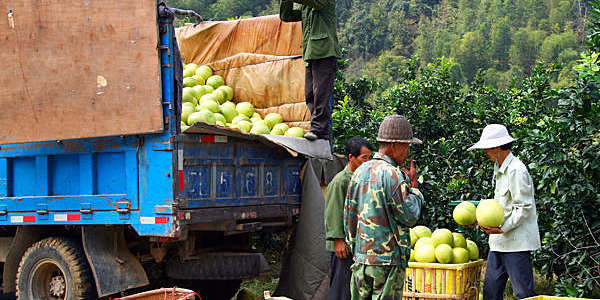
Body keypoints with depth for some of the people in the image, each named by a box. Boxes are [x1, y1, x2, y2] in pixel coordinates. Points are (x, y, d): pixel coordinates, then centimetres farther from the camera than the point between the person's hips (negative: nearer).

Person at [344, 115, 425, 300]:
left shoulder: (360, 172, 10)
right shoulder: (392, 174, -14)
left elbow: (348, 216, 15)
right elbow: (409, 217, -11)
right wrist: (414, 186, 1)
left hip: (361, 257, 7)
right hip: (388, 260, -7)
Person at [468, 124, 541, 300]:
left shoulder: (516, 170, -13)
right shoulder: (500, 169, 17)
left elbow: (524, 208, -16)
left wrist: (502, 228, -21)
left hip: (517, 242, -10)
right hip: (499, 242, 10)